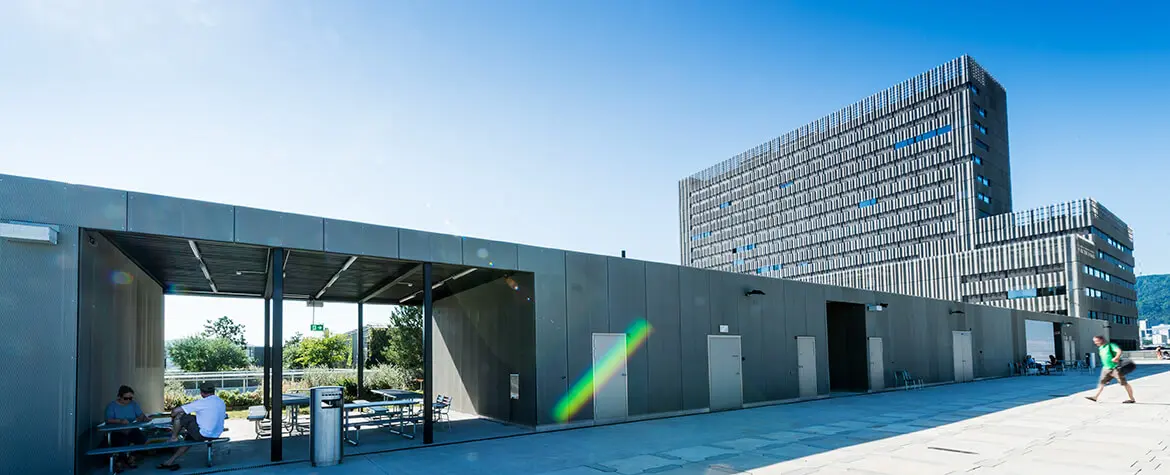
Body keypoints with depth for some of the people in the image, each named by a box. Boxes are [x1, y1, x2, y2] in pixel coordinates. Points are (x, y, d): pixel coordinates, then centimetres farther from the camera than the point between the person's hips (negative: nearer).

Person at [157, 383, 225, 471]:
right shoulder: (222, 402, 6)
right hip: (216, 434, 8)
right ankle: (171, 461, 30)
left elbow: (175, 411, -11)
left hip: (203, 434, -8)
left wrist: (172, 418, 12)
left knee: (179, 415, -1)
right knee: (188, 437, 30)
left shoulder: (201, 402, -13)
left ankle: (174, 437, 17)